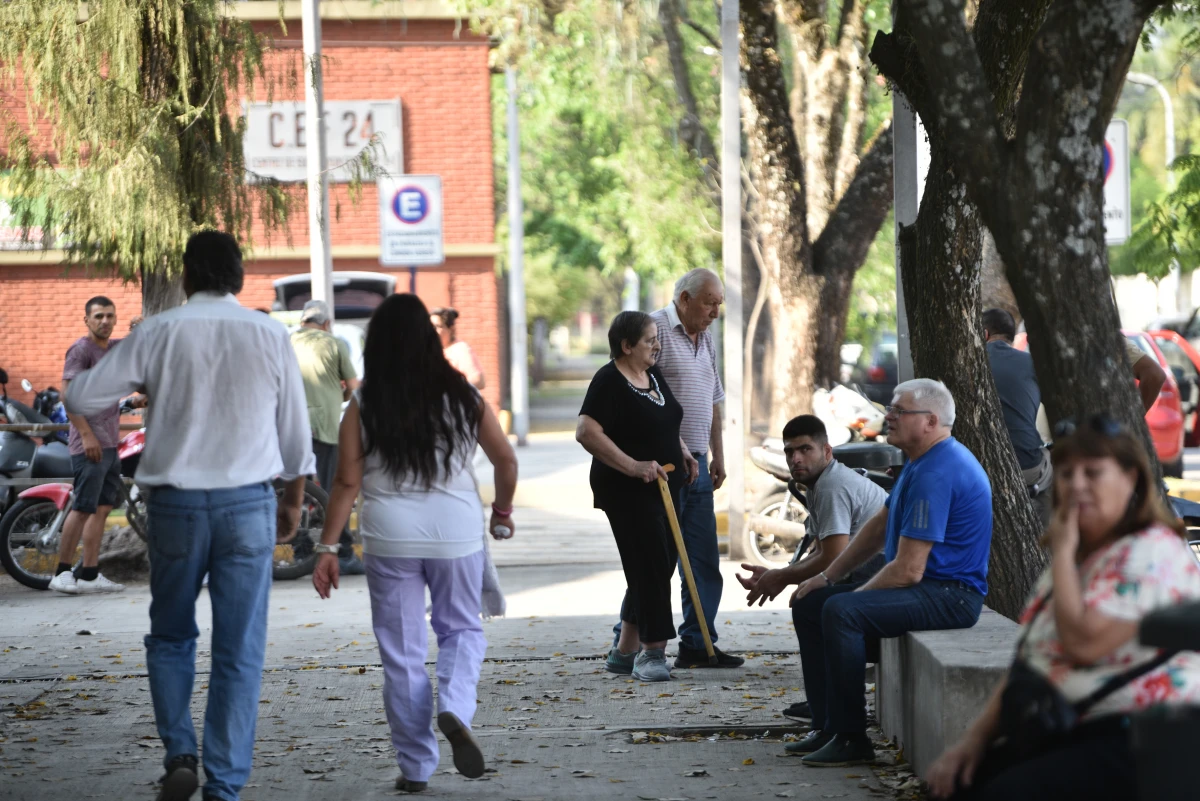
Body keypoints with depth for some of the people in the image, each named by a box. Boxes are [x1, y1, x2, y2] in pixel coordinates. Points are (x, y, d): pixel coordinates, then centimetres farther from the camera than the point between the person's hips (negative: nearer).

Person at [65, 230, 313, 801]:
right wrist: (293, 501, 21)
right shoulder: (270, 336, 1)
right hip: (248, 504, 0)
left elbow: (82, 398, -1)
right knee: (239, 652, 5)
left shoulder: (159, 333, -3)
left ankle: (179, 752, 2)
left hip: (175, 504, 0)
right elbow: (295, 430, 7)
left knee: (170, 637, 18)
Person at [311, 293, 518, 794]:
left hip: (390, 538, 0)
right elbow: (506, 460, 5)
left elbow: (347, 483, -7)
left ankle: (416, 767, 13)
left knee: (402, 653, 9)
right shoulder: (462, 396, 0)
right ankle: (455, 709, -11)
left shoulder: (362, 407, -4)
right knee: (461, 630, 18)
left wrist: (327, 548, -2)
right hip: (457, 533, 1)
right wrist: (502, 511, 22)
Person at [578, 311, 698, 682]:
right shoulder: (609, 382, -15)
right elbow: (586, 431, -24)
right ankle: (653, 652, -3)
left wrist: (682, 452, 11)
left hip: (662, 487, 9)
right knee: (650, 567, -10)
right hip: (628, 493, -9)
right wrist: (633, 466, -27)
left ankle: (624, 651, 20)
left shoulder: (653, 375, 13)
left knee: (659, 566, 12)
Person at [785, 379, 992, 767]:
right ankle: (826, 726, 8)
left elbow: (908, 570, -24)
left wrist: (855, 596, -10)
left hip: (949, 595, -11)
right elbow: (879, 526, 23)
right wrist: (827, 577, 16)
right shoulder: (922, 461, 13)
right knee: (809, 604, 9)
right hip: (927, 587, 11)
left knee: (840, 612, -30)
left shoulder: (935, 474, -22)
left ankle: (851, 739, -24)